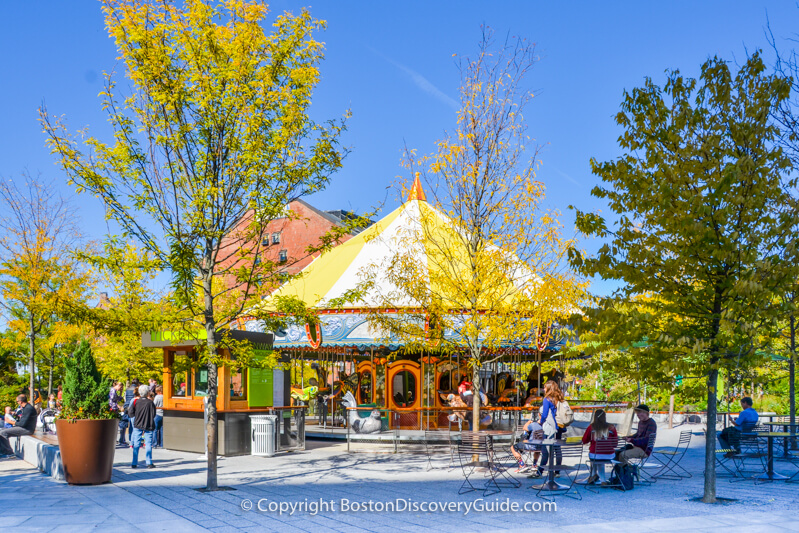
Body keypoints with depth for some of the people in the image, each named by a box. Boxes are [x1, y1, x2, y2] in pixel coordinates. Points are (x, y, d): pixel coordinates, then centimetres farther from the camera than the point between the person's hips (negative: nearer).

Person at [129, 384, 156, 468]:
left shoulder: (136, 401, -4)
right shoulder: (150, 402, -7)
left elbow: (130, 414, -5)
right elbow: (154, 415, -4)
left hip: (137, 425, 1)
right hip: (148, 426, -1)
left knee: (136, 444, 6)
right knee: (148, 444, 3)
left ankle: (134, 463, 7)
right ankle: (149, 463, 0)